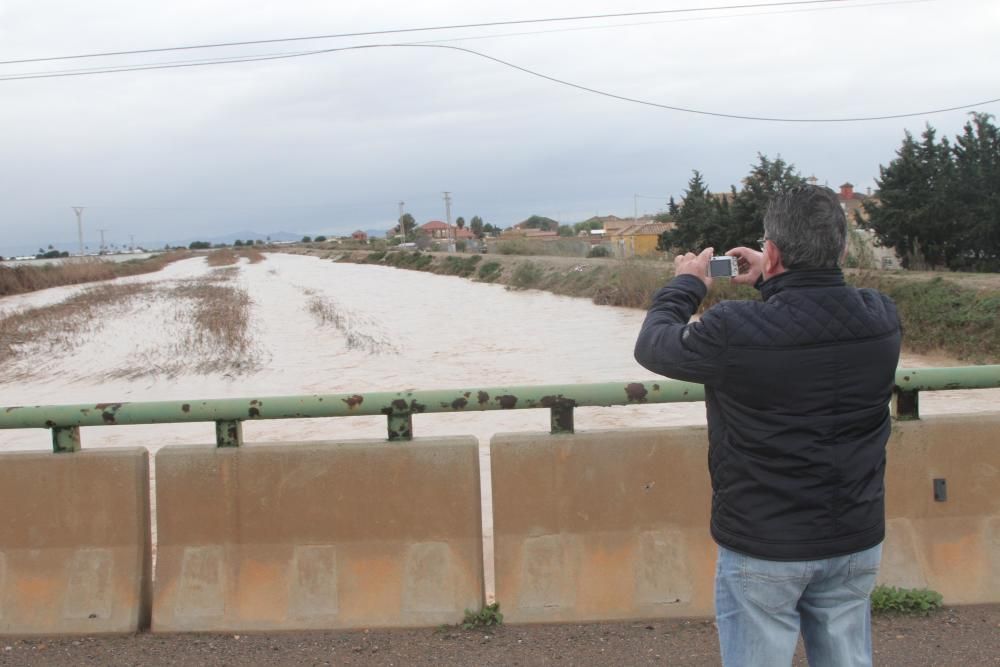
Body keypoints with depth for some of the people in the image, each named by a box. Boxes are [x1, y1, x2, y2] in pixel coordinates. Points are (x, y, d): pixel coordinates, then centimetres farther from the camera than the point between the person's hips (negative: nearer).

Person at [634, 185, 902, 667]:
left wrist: (685, 284, 11)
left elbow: (652, 346, -4)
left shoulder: (734, 330, -23)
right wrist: (774, 282, 21)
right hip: (856, 541, 5)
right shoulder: (882, 319, -9)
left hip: (764, 548, -4)